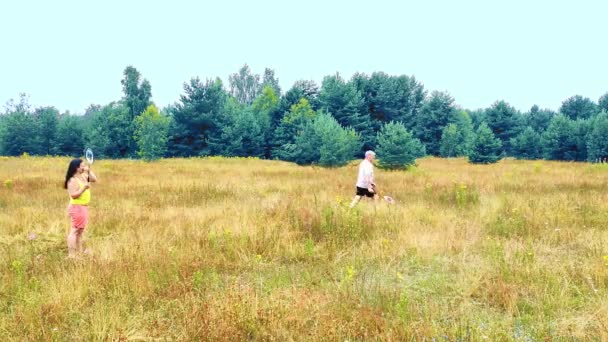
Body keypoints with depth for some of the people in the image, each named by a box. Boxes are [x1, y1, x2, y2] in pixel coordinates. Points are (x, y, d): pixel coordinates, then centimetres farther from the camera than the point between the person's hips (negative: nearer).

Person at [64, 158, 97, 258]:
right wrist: (84, 188, -27)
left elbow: (94, 179, 13)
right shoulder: (73, 180, -17)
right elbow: (73, 195, -23)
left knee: (80, 231, 18)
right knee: (74, 231, -10)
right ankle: (71, 255, -11)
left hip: (83, 207, 10)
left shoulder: (83, 176, 9)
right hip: (77, 208, -10)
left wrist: (89, 171, 1)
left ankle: (79, 252, 28)